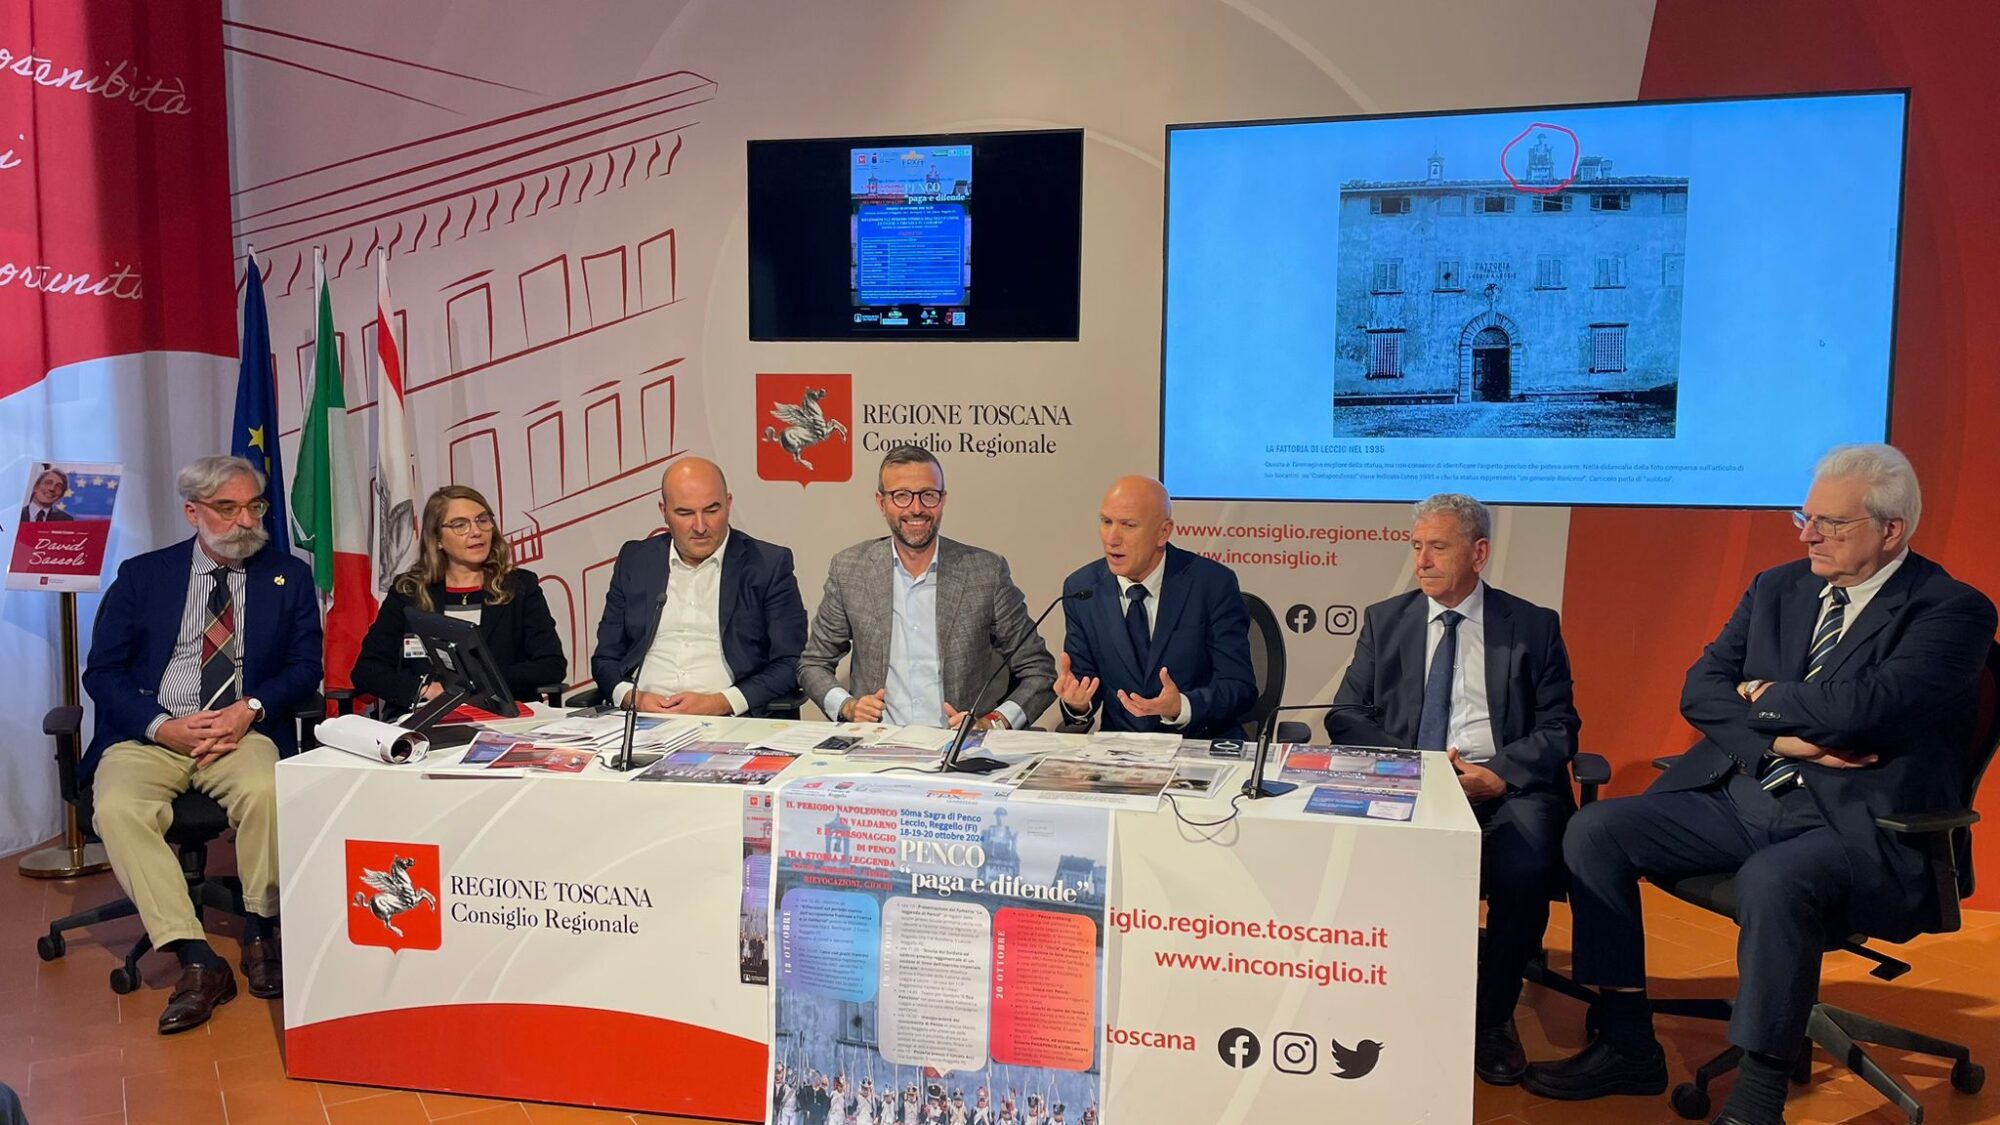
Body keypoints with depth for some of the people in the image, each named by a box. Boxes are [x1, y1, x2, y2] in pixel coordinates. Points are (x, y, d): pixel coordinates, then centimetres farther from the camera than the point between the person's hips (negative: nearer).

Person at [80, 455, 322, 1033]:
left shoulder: (289, 576, 10)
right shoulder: (142, 574, 9)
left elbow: (305, 667, 6)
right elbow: (102, 671, 5)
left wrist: (250, 709, -13)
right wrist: (162, 726, -12)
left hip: (243, 731, -1)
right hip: (149, 735, 1)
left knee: (267, 790, -33)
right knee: (117, 808, -30)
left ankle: (260, 933, -11)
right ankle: (197, 964, -27)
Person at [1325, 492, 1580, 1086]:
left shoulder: (1533, 626, 11)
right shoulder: (1385, 621, 14)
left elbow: (1560, 727, 4)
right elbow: (1345, 717, 9)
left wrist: (1500, 772, -15)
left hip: (1507, 788, 0)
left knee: (1524, 864, -32)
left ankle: (1491, 1014, -5)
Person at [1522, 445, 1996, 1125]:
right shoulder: (1777, 587, 12)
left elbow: (1862, 704, -22)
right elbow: (1700, 689, 6)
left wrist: (1763, 698, -5)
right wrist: (1779, 737, -11)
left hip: (1857, 823, -6)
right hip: (1739, 795, 7)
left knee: (1772, 880, -37)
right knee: (1595, 830, -10)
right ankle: (1628, 1046, 0)